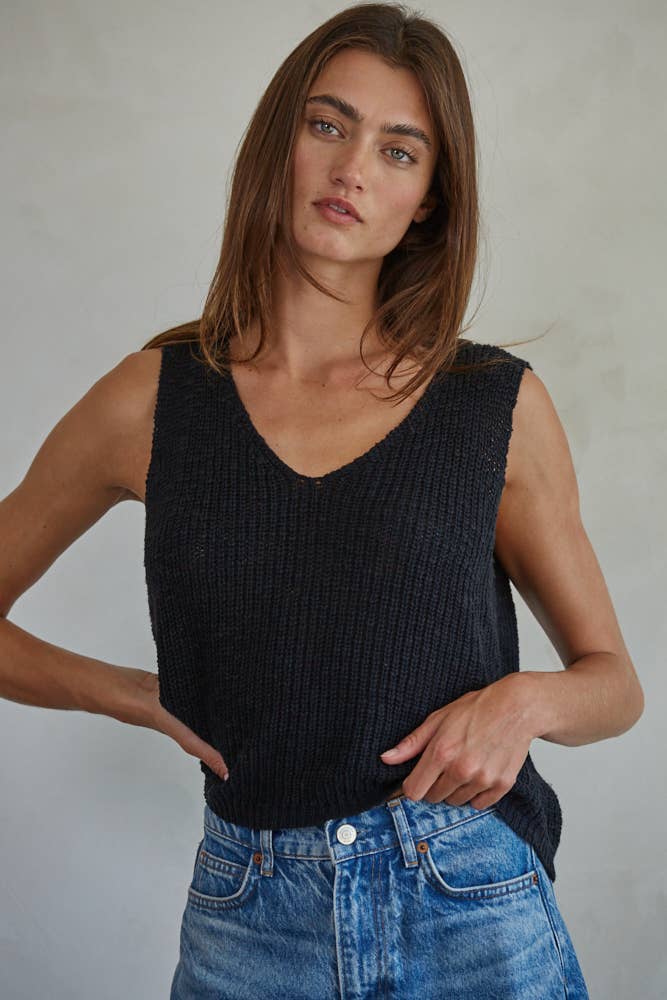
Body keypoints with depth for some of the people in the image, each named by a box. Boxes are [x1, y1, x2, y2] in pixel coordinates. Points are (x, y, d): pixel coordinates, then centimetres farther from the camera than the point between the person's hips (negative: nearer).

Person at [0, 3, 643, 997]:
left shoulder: (499, 404, -4)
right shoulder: (151, 402, -3)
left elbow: (614, 681, 6)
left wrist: (526, 700, -15)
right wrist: (130, 693, -5)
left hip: (474, 915, 0)